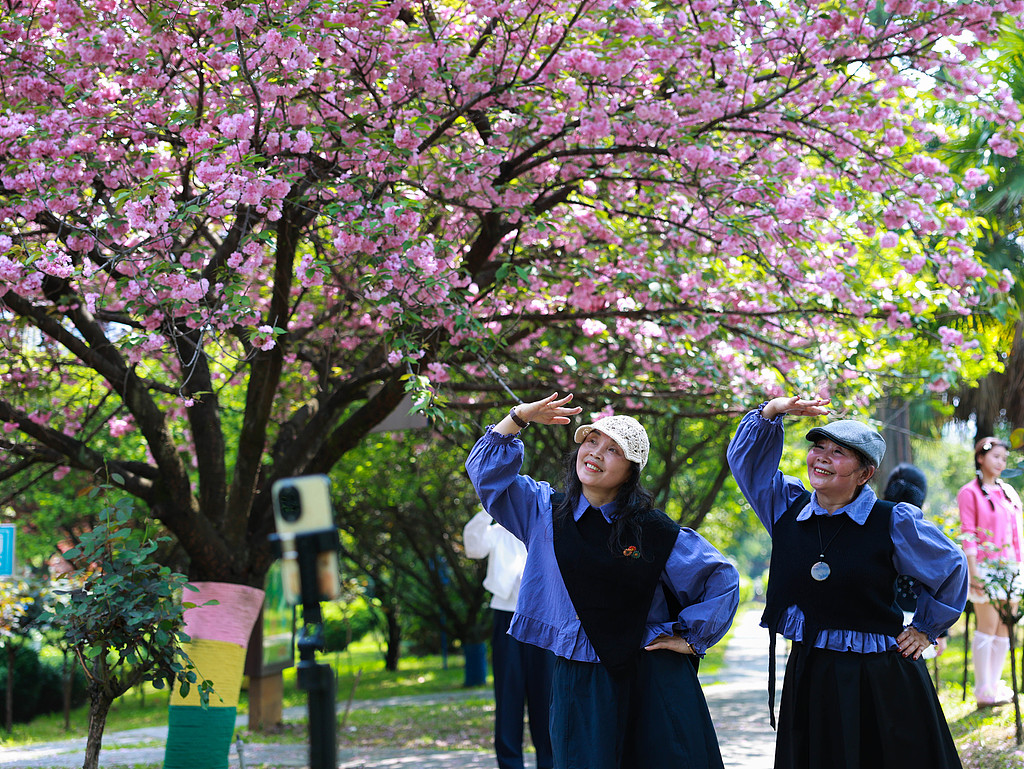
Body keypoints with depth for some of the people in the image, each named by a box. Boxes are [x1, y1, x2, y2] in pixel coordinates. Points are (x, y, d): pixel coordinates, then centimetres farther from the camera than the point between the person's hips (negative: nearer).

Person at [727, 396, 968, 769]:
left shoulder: (893, 522, -5)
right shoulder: (787, 507, 5)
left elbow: (950, 568, 7)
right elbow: (745, 458, 10)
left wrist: (926, 629, 11)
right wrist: (771, 412, -4)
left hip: (880, 680, -4)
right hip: (808, 678, 4)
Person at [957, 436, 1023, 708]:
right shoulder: (970, 493, -5)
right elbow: (968, 535, -10)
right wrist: (974, 573, -16)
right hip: (985, 567, -7)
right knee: (988, 627, -8)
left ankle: (995, 685, 13)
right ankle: (984, 691, -4)